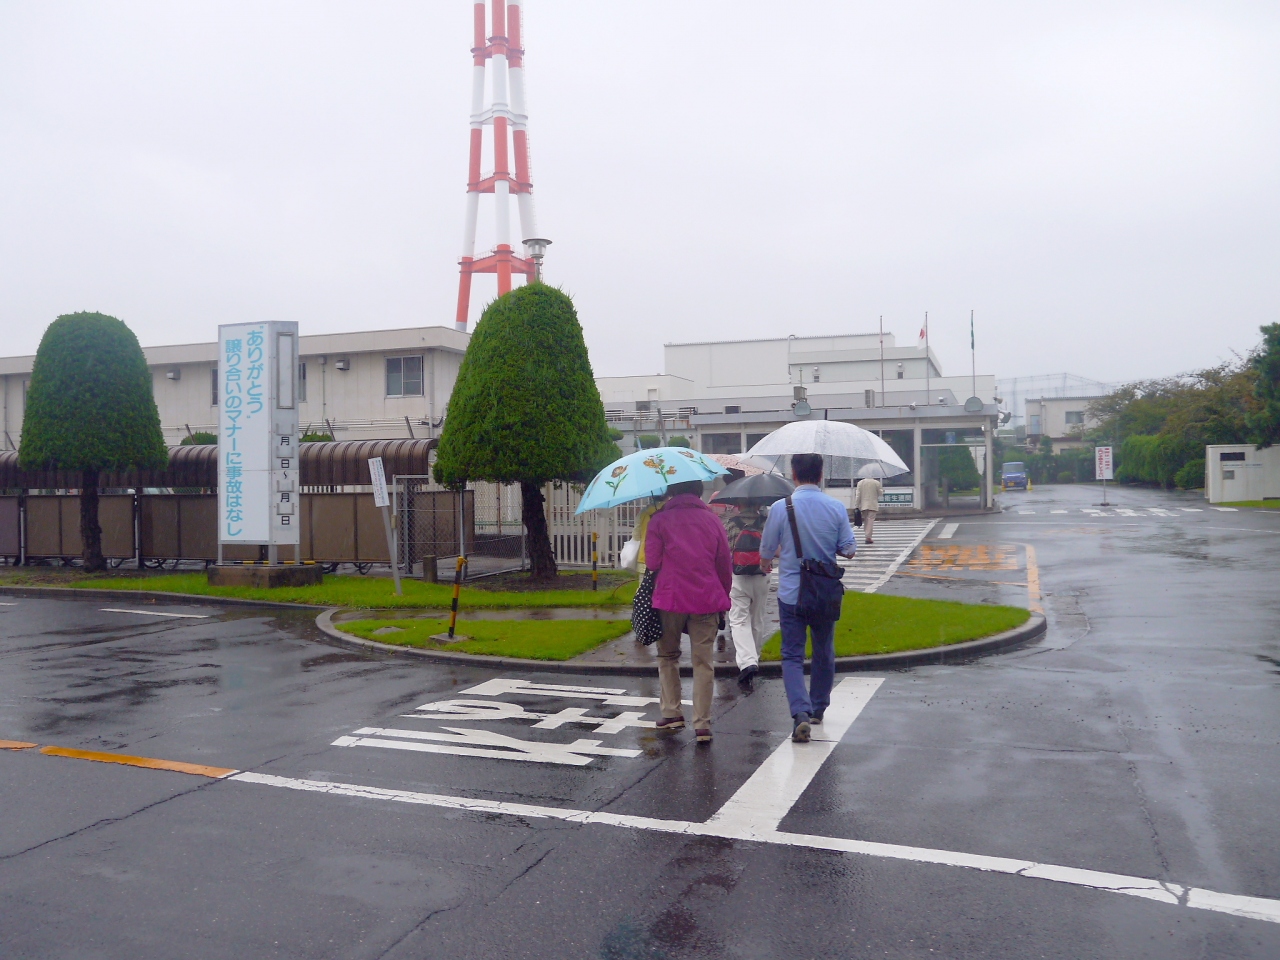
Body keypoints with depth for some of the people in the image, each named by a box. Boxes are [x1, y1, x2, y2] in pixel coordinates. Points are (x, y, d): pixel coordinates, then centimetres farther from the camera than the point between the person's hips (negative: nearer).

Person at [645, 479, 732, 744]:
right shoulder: (712, 519, 8)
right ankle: (702, 724, 1)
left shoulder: (660, 519, -1)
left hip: (671, 598, -1)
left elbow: (652, 562, -5)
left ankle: (672, 713, 16)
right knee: (703, 661, 4)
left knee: (668, 656, 17)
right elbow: (725, 563, 8)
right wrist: (723, 597, 18)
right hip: (707, 599, 2)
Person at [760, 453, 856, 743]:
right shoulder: (837, 508, -5)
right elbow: (849, 549, 0)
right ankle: (818, 709, 31)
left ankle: (801, 712, -15)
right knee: (824, 652, 19)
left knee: (793, 656, 2)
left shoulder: (780, 508, -11)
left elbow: (766, 551, -2)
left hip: (791, 594, -2)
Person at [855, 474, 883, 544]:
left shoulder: (860, 483, 0)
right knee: (870, 520, -4)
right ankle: (868, 537, -11)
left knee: (865, 520, 14)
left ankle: (867, 535, 16)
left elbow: (858, 495, -2)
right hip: (873, 505, -2)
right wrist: (882, 489, 23)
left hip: (863, 505, 2)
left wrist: (856, 506, 1)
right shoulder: (876, 483, -3)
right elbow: (880, 493, 2)